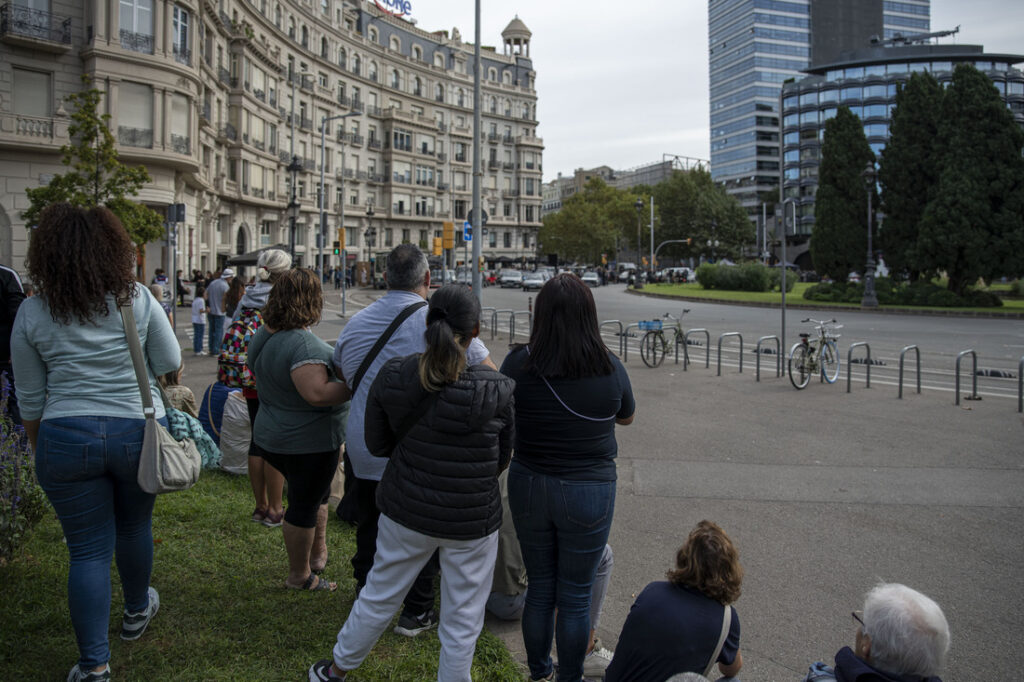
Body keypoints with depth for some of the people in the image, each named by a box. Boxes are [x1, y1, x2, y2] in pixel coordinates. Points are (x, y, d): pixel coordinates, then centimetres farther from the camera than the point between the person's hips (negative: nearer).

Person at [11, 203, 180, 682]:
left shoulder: (32, 312, -3)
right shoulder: (137, 299, -7)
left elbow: (30, 398, 3)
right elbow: (170, 362, -2)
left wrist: (38, 446, 17)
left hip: (66, 440, 0)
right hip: (138, 431, 0)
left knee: (88, 550, 7)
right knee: (134, 527, 22)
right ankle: (137, 612, 45)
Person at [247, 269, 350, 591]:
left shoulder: (262, 336, 4)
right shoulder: (303, 343, -26)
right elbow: (317, 393, -34)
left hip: (271, 436, 9)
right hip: (309, 442, -9)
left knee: (314, 494, 25)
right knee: (304, 505, 6)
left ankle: (317, 555, 37)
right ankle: (299, 576, 22)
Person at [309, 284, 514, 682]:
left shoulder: (391, 376, -11)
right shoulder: (498, 390, -18)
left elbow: (377, 445, 0)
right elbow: (502, 460, -5)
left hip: (406, 510, 4)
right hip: (473, 519, -3)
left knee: (379, 594, 24)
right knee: (461, 620, 15)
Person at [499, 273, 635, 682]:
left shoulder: (519, 364, -13)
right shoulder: (610, 369, -13)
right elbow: (627, 417, 6)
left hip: (529, 486, 2)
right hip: (589, 493, -2)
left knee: (539, 587, 20)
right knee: (575, 596, 13)